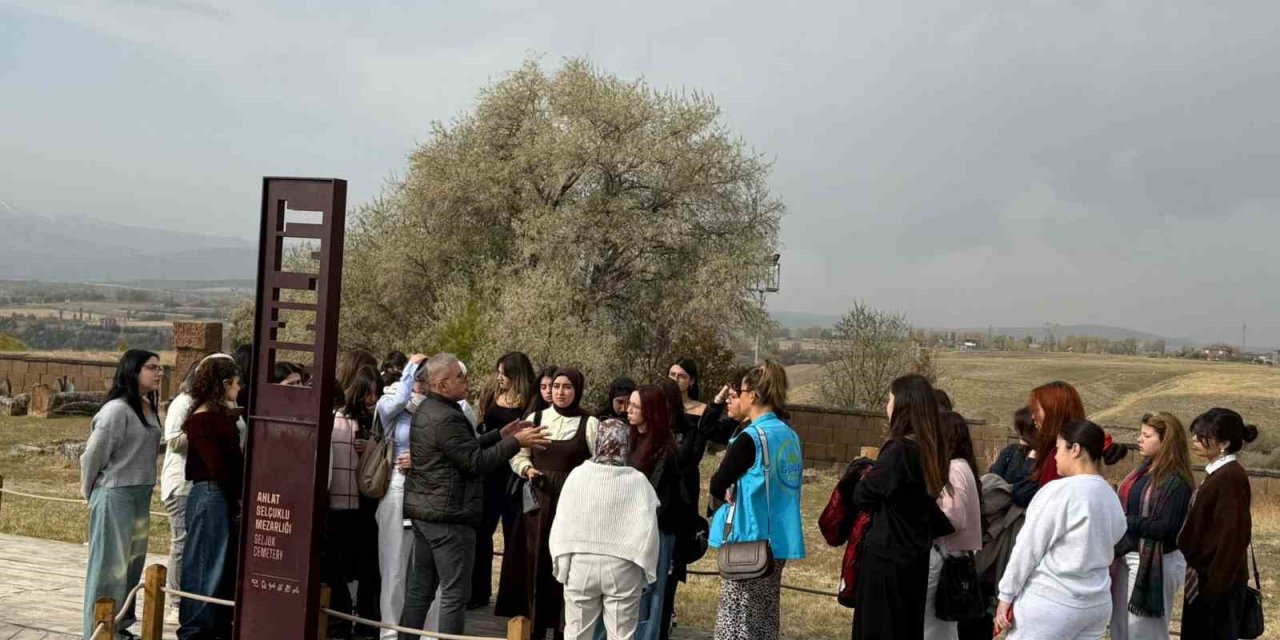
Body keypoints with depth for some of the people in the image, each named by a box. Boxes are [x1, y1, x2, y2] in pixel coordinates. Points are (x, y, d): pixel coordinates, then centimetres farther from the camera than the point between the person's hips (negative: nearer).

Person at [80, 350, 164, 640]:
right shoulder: (117, 410, -17)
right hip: (115, 495, -8)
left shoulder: (149, 408, 7)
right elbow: (93, 455, -11)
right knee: (110, 565, 1)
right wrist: (91, 493, 1)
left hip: (141, 495, 8)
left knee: (133, 563, 15)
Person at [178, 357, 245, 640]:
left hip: (229, 496, 8)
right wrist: (238, 497, -9)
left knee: (227, 563, 14)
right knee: (205, 563, 1)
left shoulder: (223, 415, 12)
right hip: (210, 494, -8)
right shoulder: (201, 420, -13)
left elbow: (234, 459, 8)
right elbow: (217, 465, -16)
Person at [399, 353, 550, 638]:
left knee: (419, 589, 14)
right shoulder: (446, 418, -19)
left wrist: (500, 435, 14)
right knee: (455, 594, -4)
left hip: (423, 511, 10)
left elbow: (464, 449, 18)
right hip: (448, 515, -10)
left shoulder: (425, 410, 14)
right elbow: (476, 462, -19)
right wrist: (516, 442, -13)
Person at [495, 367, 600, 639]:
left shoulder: (590, 424, -1)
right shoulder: (535, 418, 9)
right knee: (536, 561, 5)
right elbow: (518, 455, 14)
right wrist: (527, 468, -5)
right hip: (539, 501, 3)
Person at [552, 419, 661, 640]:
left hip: (581, 563, 1)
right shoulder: (637, 480, -9)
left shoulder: (578, 475, -7)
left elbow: (562, 524, -4)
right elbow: (646, 528, -10)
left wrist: (561, 562, 6)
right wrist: (645, 568, 3)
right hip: (622, 567, -1)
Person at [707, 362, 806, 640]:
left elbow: (717, 486, -13)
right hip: (778, 539, 8)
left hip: (749, 539, -8)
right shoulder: (791, 437, 8)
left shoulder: (750, 438, -16)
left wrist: (732, 494, 6)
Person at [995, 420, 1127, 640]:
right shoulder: (1113, 499, 8)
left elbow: (1028, 547, -12)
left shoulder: (1059, 491, -15)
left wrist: (1006, 595, -6)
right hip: (1098, 603, 7)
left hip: (1051, 604, -7)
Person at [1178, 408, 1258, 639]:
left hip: (1220, 580, -9)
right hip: (1206, 575, 9)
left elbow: (1234, 535, -22)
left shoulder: (1232, 477, -18)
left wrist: (1216, 584, -21)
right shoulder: (1218, 473, 12)